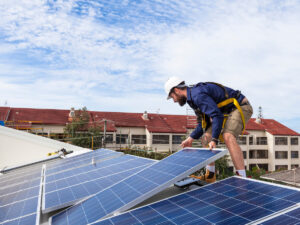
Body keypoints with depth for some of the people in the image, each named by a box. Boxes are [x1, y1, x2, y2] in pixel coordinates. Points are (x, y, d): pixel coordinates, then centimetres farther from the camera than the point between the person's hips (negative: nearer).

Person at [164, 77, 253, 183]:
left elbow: (217, 116, -31)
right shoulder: (193, 97, 10)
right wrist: (190, 139, 6)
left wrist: (214, 140, -33)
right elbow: (204, 123, 13)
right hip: (227, 112, 10)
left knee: (228, 136, -32)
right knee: (207, 137, 6)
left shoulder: (198, 94, -23)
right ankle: (210, 176, 12)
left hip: (240, 107, -10)